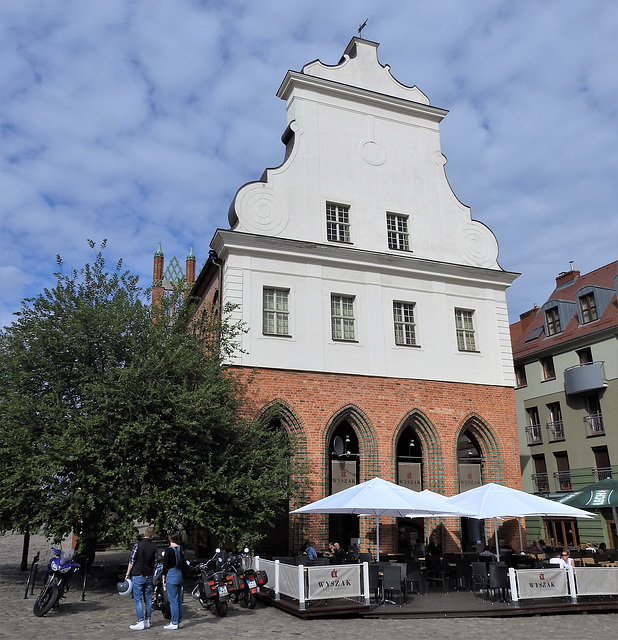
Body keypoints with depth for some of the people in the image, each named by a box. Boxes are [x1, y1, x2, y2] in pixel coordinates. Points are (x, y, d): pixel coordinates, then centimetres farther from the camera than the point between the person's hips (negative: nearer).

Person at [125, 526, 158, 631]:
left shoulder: (138, 544, -11)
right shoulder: (154, 547, 2)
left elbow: (132, 560, -9)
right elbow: (154, 563, 8)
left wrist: (127, 574, 0)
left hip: (138, 575, -4)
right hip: (149, 576, 4)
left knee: (138, 599, 0)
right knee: (148, 599, 11)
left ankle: (141, 622, -3)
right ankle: (147, 621, 15)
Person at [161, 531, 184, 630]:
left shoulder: (169, 551, -12)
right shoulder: (181, 550, 5)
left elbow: (165, 565, -8)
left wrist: (163, 577, 0)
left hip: (171, 575, -7)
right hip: (180, 575, 7)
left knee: (173, 600, -1)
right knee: (179, 599, 13)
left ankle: (174, 623, 3)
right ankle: (179, 621, 19)